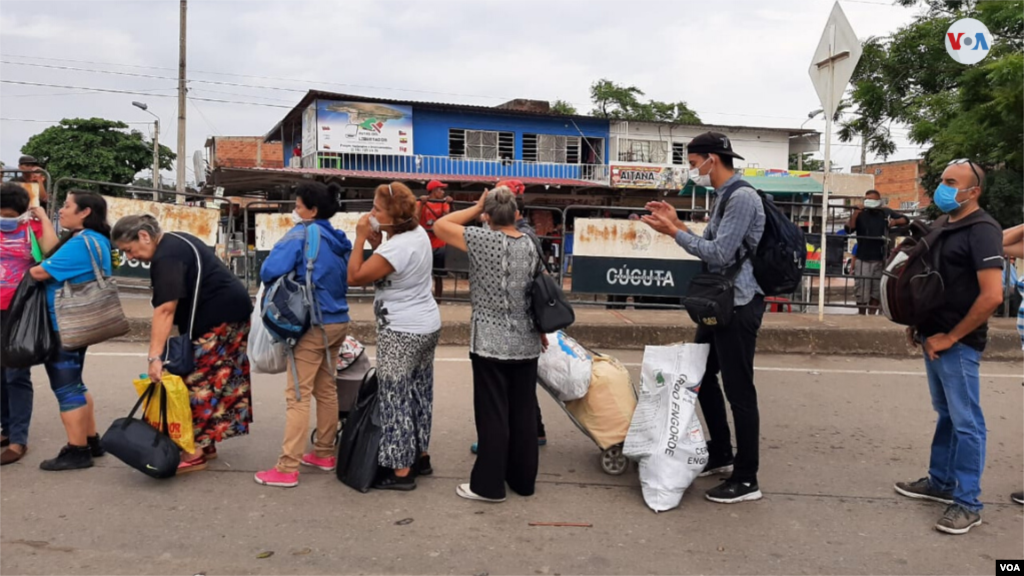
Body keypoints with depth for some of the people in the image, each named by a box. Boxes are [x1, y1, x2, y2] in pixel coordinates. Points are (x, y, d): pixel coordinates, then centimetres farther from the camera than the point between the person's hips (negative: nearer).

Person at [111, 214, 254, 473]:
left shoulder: (166, 257, -18)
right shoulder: (175, 242, 15)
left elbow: (165, 310, -26)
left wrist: (154, 356, -29)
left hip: (217, 318, -11)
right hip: (231, 312, 11)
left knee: (198, 383, -8)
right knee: (216, 382, 12)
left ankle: (194, 452, -5)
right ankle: (206, 444, 18)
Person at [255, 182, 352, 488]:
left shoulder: (302, 234, -12)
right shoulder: (339, 240, 8)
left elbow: (269, 271, -21)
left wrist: (289, 278, -1)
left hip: (312, 324, -7)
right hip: (337, 321, 8)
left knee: (298, 395, -4)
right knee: (326, 389, 16)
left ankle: (287, 469, -2)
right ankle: (324, 453, 26)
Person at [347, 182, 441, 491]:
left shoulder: (396, 247, -25)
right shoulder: (418, 233, 5)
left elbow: (355, 277, -21)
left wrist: (361, 238, -16)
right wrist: (377, 244, 0)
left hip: (402, 333, -10)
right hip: (427, 326, 10)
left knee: (396, 400, -2)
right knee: (419, 393, 18)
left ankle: (401, 471, 5)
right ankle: (421, 456, 30)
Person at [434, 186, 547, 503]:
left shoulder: (483, 239, -13)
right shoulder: (530, 245, 4)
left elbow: (440, 225, -3)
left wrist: (476, 208, 5)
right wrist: (542, 331, 24)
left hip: (491, 343, -5)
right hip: (526, 343, 5)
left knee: (492, 414, 2)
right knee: (524, 412, 12)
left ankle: (489, 484, 10)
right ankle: (523, 479, 23)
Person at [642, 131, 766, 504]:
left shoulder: (741, 198, -17)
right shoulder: (725, 197, 15)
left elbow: (719, 254, -22)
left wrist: (675, 232, -15)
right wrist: (677, 224, 8)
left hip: (738, 306, -11)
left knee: (739, 390, -3)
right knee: (703, 376, 19)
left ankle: (746, 480, 7)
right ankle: (721, 455, 33)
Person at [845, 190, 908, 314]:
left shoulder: (886, 213, 5)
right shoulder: (860, 214, -3)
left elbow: (906, 220, 15)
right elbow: (849, 230, -15)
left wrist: (895, 221, -7)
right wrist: (854, 215, -29)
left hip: (880, 260, 2)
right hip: (863, 259, -2)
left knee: (876, 292, 9)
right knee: (861, 291, -3)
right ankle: (862, 316, 12)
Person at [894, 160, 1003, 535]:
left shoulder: (981, 230, -15)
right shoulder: (944, 226, 12)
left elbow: (992, 295, -23)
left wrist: (951, 338, -17)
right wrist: (919, 324, 11)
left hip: (958, 345, -9)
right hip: (934, 339, 9)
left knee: (966, 422, -1)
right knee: (946, 415, 18)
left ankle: (967, 503, 6)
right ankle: (940, 482, 29)